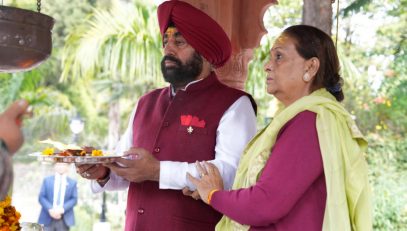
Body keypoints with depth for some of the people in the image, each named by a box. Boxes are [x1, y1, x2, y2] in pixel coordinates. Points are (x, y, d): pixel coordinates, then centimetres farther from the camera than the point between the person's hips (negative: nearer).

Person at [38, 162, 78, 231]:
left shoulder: (72, 182, 9)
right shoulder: (47, 180, 10)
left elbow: (74, 199, 2)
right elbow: (41, 197, 3)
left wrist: (62, 209, -14)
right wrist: (50, 209, -14)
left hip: (64, 220, 0)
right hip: (48, 219, 0)